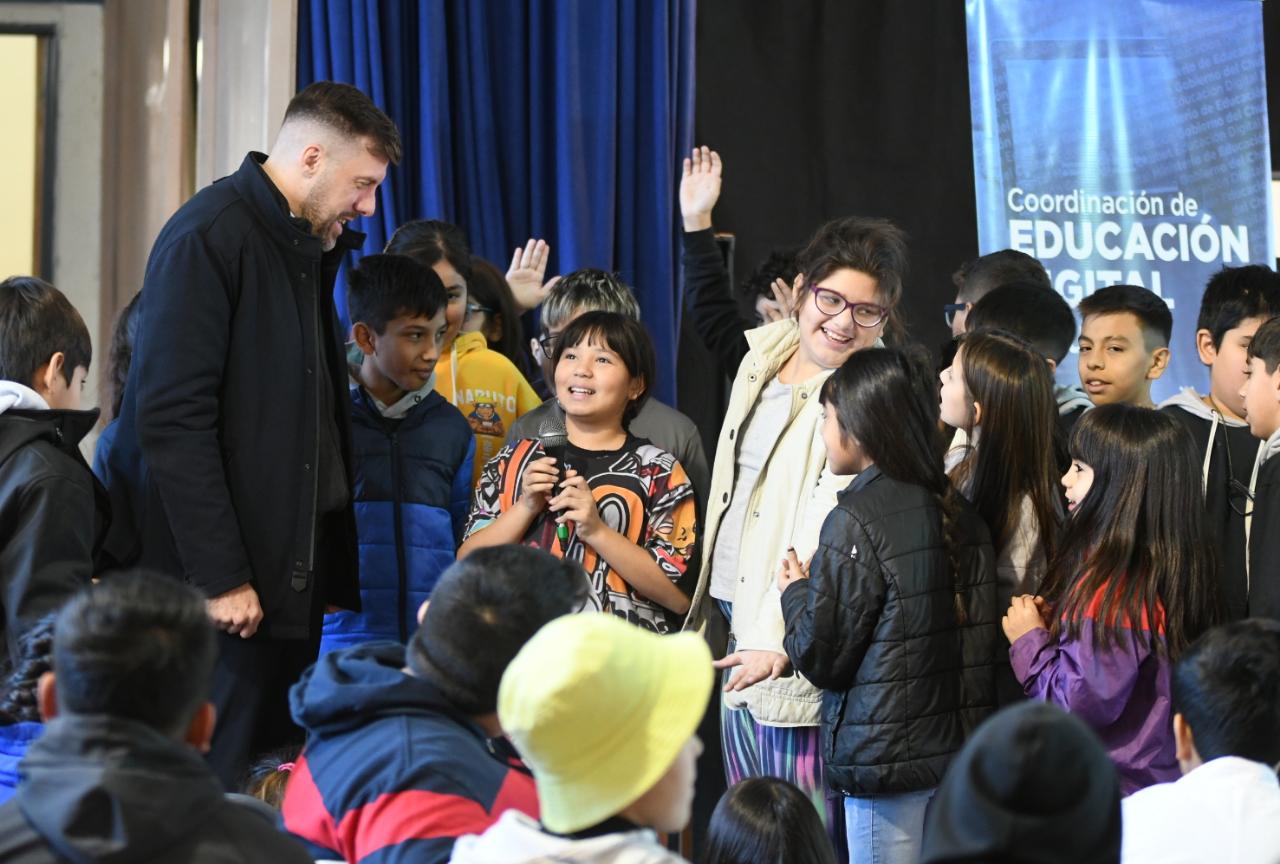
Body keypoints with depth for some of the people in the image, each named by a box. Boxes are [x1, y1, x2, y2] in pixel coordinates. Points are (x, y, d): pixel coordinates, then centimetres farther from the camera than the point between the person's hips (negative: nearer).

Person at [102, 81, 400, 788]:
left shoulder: (308, 246, 17)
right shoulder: (208, 238, -11)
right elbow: (172, 419, -18)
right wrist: (221, 576, -19)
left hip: (290, 573, 9)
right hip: (223, 582, -9)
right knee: (213, 786, -6)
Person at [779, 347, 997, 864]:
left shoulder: (856, 520, -15)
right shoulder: (958, 512, 6)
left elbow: (822, 656, -12)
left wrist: (795, 593, 7)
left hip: (886, 758, -7)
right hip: (961, 750, 7)